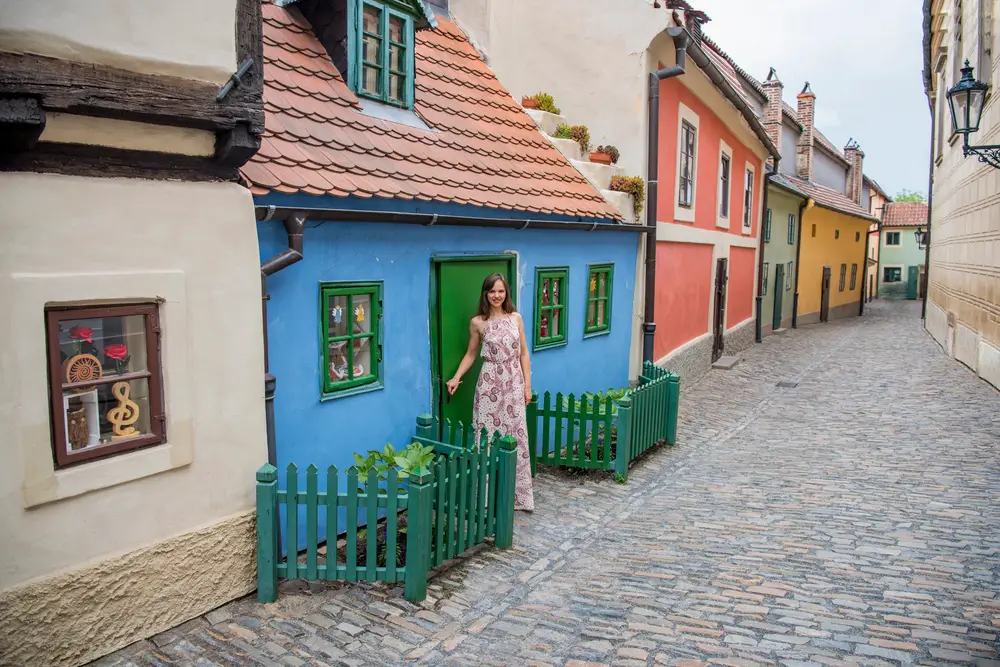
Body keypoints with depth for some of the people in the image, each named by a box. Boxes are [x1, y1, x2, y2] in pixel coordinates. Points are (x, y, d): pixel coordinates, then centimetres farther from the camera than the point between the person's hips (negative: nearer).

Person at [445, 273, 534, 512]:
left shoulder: (516, 318, 3)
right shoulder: (478, 322, -2)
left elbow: (523, 354, 6)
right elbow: (470, 354, 7)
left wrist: (527, 385, 2)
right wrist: (456, 378, -4)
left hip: (513, 383, 2)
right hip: (489, 383, -2)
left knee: (516, 437, 5)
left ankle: (517, 494, 16)